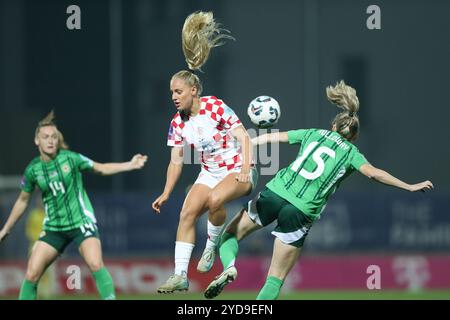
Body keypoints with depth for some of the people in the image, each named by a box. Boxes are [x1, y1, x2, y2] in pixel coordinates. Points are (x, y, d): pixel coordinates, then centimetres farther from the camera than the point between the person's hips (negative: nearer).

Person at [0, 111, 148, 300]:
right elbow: (23, 201, 14)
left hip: (81, 222, -3)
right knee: (32, 274, -5)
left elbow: (101, 169, 3)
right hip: (54, 227, 3)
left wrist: (130, 165, -7)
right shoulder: (33, 170, -2)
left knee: (96, 264, -26)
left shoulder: (70, 158, -9)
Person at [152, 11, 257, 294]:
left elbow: (244, 137, -17)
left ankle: (212, 246, -9)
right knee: (187, 213, -10)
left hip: (238, 170, -6)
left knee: (214, 199, -35)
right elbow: (176, 162, 7)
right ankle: (180, 276, -9)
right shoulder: (178, 123, 1)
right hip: (210, 173, 6)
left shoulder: (215, 107, -16)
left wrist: (246, 170, -28)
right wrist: (166, 193, -1)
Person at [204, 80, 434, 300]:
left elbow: (272, 137, 18)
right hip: (301, 212, -2)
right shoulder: (351, 152, 11)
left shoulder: (314, 134, 18)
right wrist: (409, 187, -1)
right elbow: (373, 173, -5)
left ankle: (229, 267, -11)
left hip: (274, 192, 2)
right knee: (275, 280, 6)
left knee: (230, 235, 19)